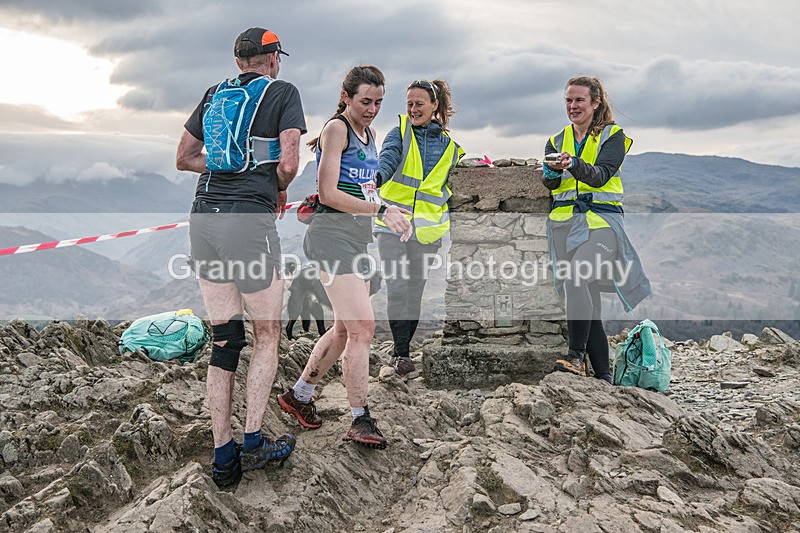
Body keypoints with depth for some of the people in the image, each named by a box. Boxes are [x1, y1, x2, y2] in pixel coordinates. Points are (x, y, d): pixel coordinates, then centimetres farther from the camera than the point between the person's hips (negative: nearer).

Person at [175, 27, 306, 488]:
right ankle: (253, 442, 8)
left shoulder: (215, 94, 18)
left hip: (204, 217, 6)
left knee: (224, 338, 9)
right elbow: (288, 163, -10)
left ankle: (223, 458, 11)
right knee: (268, 335, 9)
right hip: (249, 221, -6)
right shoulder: (284, 92, 2)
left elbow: (184, 158, 20)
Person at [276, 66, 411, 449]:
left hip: (359, 237, 9)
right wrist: (381, 210, -22)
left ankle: (298, 395, 28)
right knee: (363, 327, -12)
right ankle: (360, 421, -1)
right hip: (333, 234, -9)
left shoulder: (368, 133, 18)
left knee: (345, 328, 13)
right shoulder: (336, 128, -9)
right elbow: (328, 193, -17)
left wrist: (389, 211, 12)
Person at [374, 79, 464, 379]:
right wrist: (376, 177, -39)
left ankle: (401, 350, 19)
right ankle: (402, 353, 0)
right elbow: (388, 159, -18)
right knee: (396, 290, -10)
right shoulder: (400, 133, 3)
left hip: (427, 227, 2)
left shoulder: (449, 144, 10)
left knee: (415, 291, 7)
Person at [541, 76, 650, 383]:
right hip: (565, 221, 4)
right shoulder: (557, 141, 17)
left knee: (577, 279, -30)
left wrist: (574, 164, -31)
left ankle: (576, 356, -27)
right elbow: (550, 183, 1)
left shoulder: (613, 136, 4)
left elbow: (601, 175, -12)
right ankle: (603, 376, 9)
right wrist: (552, 171, -22)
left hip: (601, 220, -4)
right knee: (588, 300, 4)